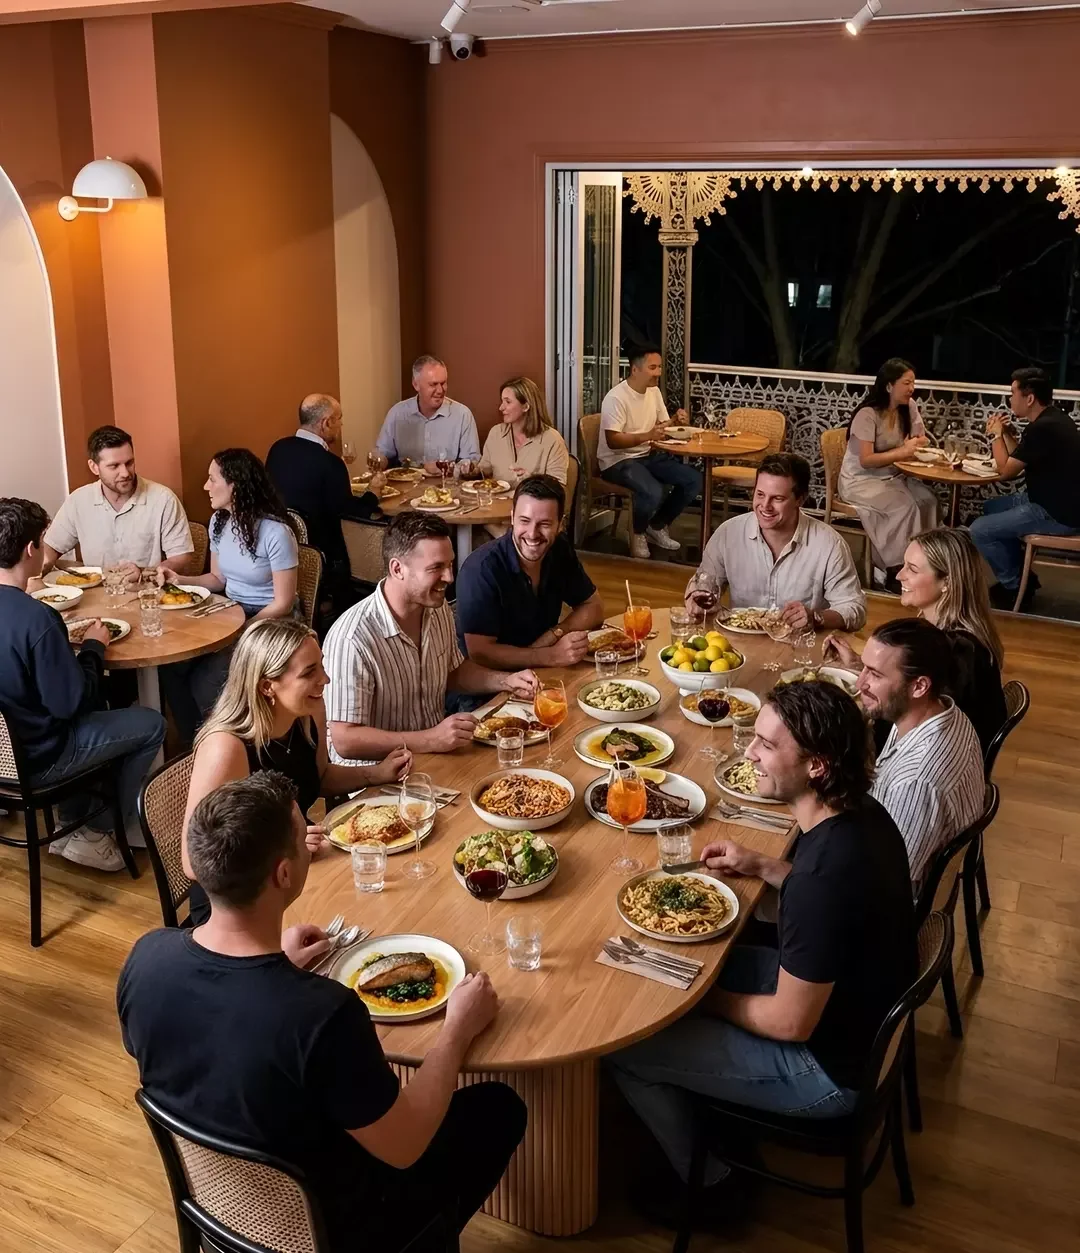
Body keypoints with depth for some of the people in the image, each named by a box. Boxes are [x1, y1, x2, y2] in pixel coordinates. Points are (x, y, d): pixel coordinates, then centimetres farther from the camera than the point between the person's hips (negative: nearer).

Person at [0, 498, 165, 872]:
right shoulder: (36, 617, -31)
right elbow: (71, 701, -23)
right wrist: (94, 645, -8)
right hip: (33, 759, -8)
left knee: (95, 705, 30)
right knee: (152, 725, 8)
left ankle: (71, 825, 30)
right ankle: (99, 833, 17)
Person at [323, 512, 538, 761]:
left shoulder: (439, 609, 0)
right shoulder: (352, 639, -25)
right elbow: (345, 741, -24)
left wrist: (505, 681, 2)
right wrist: (431, 740, -30)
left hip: (437, 755, 8)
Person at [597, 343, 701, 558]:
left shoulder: (654, 391, 7)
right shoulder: (616, 398, -18)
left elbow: (663, 426, 16)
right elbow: (612, 441, -24)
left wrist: (676, 421, -8)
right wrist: (647, 436, -35)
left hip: (648, 456, 8)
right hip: (618, 461, -8)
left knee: (694, 479, -8)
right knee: (653, 492, -34)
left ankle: (657, 527, 10)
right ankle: (638, 533, -1)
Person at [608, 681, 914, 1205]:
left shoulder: (825, 875, -36)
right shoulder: (860, 815, -9)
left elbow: (791, 1023, -25)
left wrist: (705, 999, -10)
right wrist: (762, 866, 3)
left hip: (828, 1066, -9)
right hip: (860, 1018, 9)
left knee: (621, 1044, -3)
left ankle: (708, 1182, 20)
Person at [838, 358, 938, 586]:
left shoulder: (909, 406, 1)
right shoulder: (867, 414, -19)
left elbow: (920, 440, 6)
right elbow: (866, 460, -23)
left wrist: (918, 443, -18)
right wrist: (902, 451, -24)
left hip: (893, 476, 7)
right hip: (860, 480, -7)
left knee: (928, 500, -21)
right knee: (905, 507, -29)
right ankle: (896, 569, -15)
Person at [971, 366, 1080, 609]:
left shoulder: (1042, 428, -24)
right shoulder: (1052, 418, 8)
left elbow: (1006, 470, -14)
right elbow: (1020, 462, 17)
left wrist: (997, 435, -1)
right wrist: (1008, 435, 5)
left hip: (1058, 514, -11)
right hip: (1058, 501, 11)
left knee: (979, 531, -11)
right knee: (991, 507, 23)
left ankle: (1014, 587, 7)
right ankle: (1021, 575, 25)